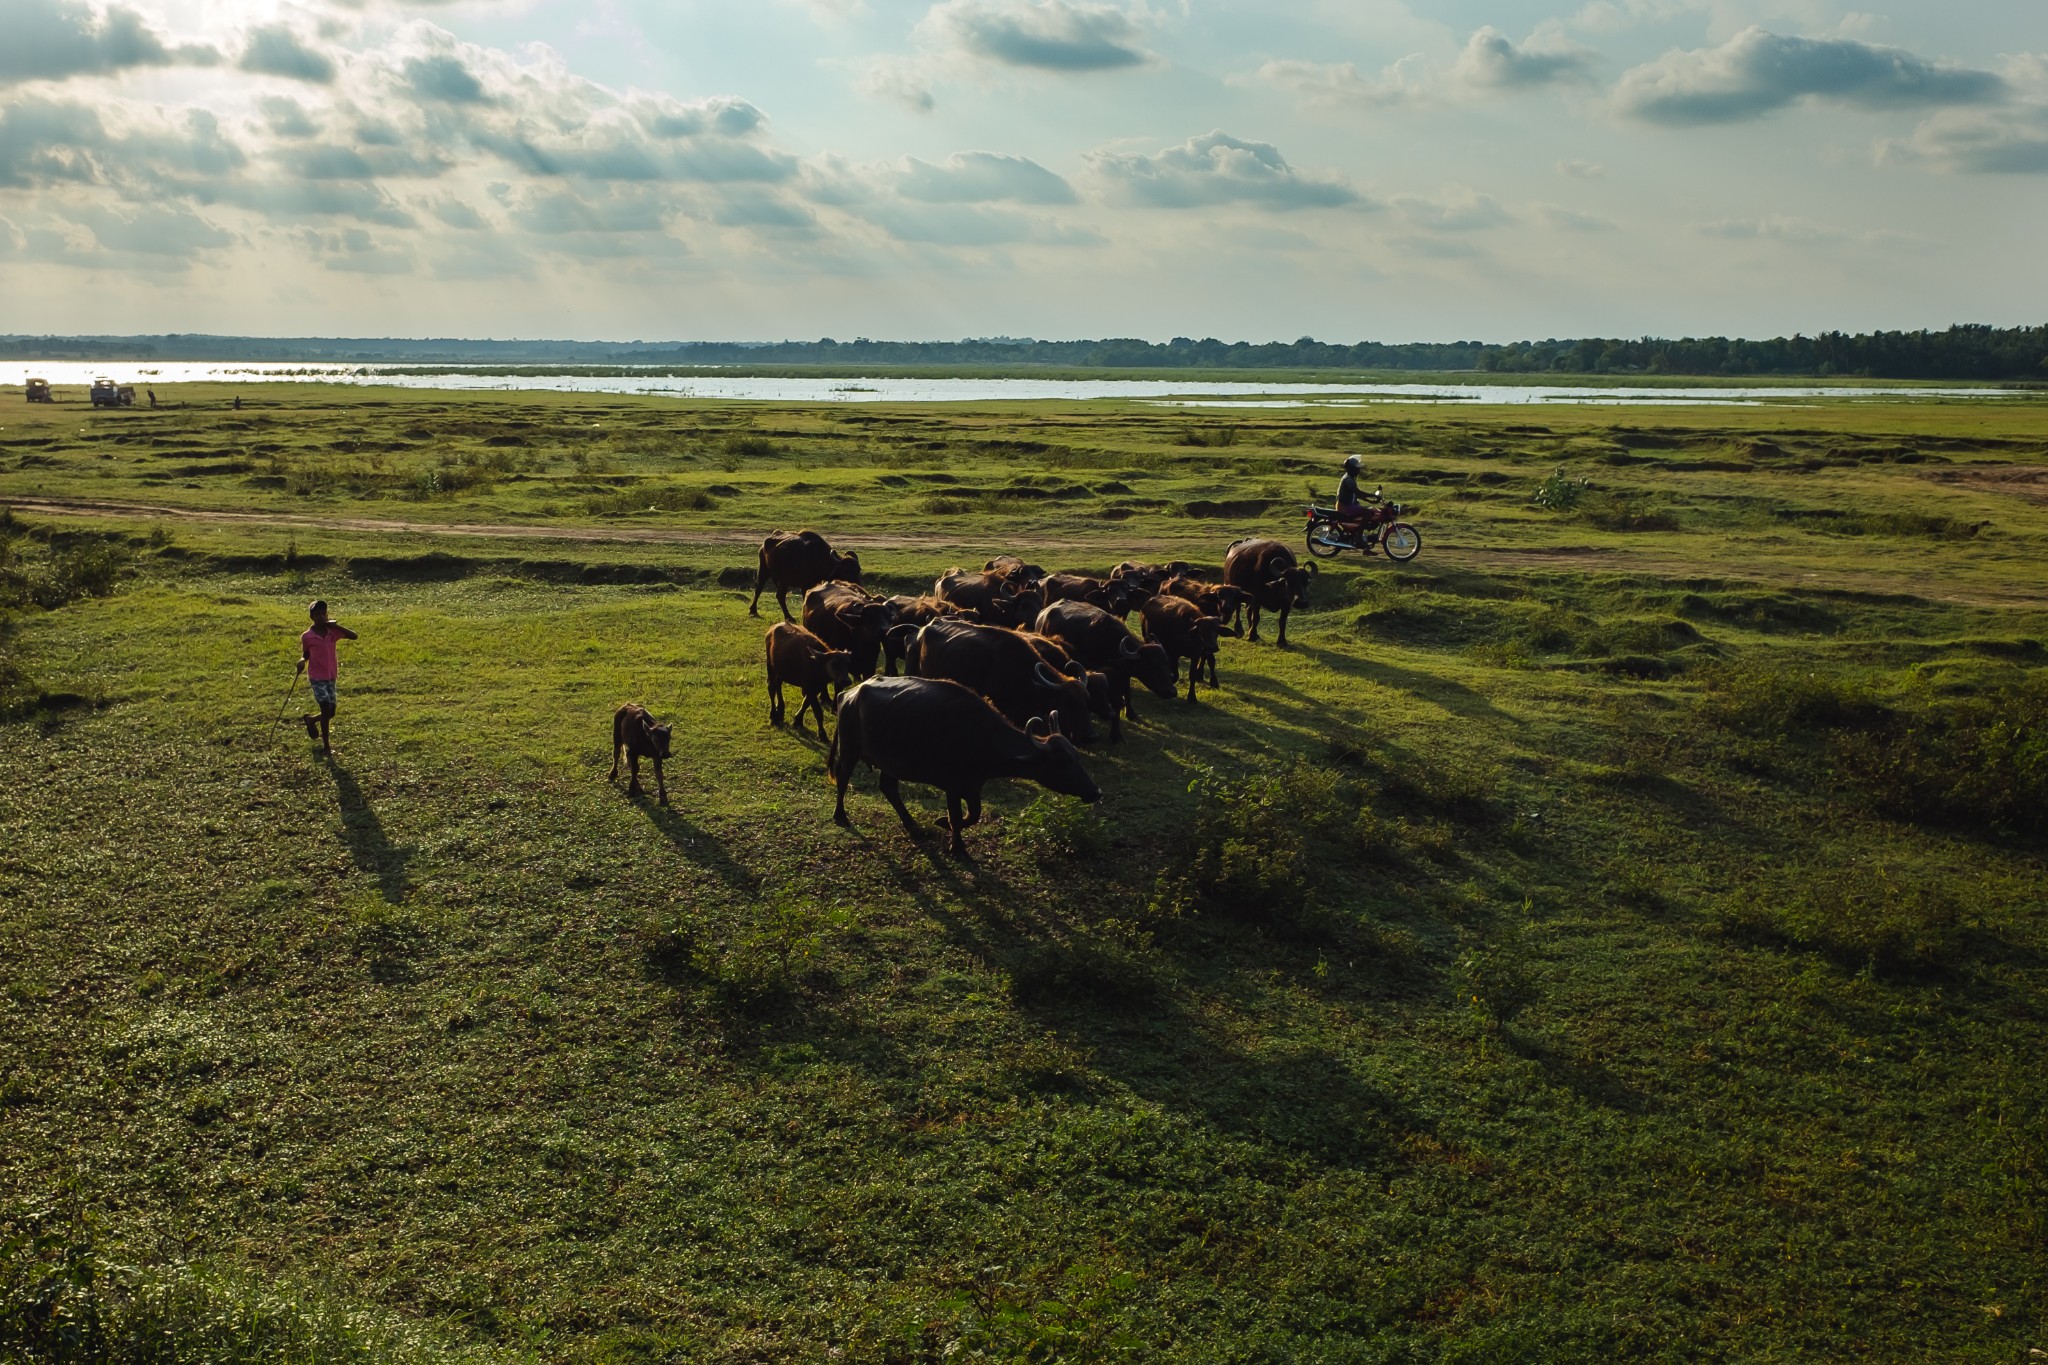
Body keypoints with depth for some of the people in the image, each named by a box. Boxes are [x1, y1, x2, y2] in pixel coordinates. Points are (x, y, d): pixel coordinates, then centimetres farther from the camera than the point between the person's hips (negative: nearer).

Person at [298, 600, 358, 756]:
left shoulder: (333, 631, 0)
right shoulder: (307, 637, -7)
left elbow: (353, 636, -9)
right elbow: (306, 654, 7)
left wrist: (335, 626, -15)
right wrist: (302, 661, -15)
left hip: (331, 677, 4)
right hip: (316, 678, -4)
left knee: (331, 713, 8)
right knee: (326, 709, -13)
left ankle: (310, 720, 41)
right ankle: (326, 746, -3)